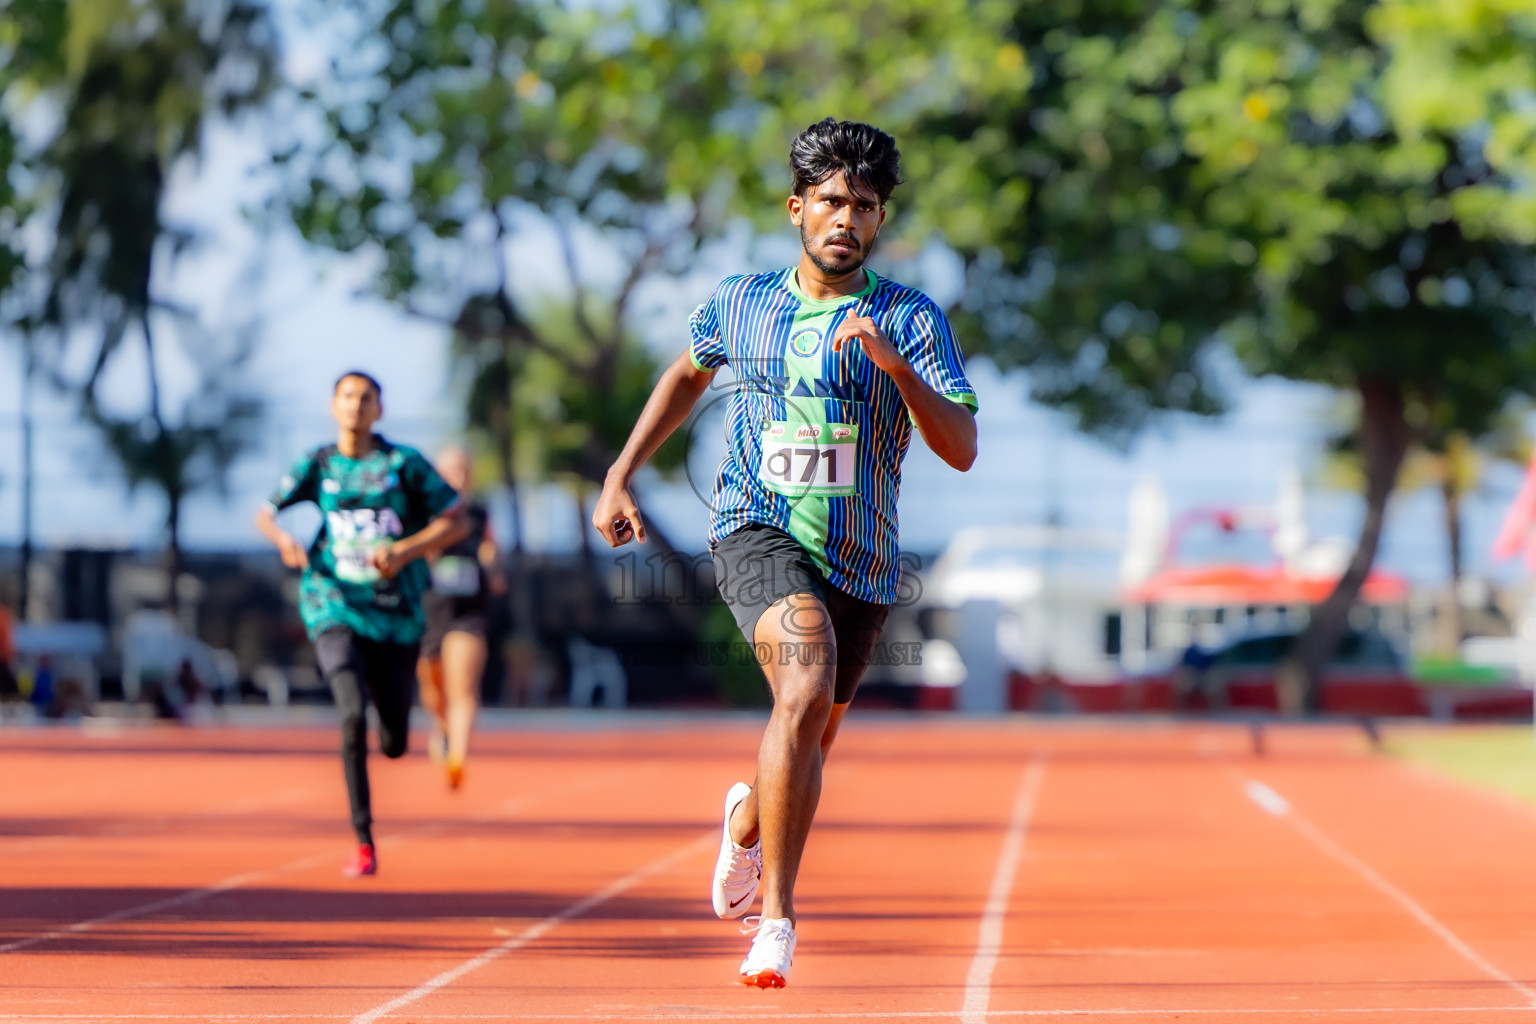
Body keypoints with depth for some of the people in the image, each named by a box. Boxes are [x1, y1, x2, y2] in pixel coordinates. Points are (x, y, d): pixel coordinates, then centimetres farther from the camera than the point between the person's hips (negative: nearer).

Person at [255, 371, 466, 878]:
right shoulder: (318, 465, 5)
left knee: (393, 744, 4)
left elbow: (454, 522, 1)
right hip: (335, 608, -1)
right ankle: (364, 844, -16)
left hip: (396, 618, 1)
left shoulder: (404, 464, 0)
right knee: (353, 716, -23)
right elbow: (265, 514, 14)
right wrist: (284, 540, -10)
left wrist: (405, 551, -15)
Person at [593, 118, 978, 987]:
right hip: (758, 532, -2)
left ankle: (750, 818, 53)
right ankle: (776, 915, -25)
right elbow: (689, 373, 26)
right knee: (807, 690, -28)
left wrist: (895, 364, -27)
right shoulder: (741, 303, 4)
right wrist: (622, 476, 22)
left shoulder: (912, 319, -4)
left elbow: (963, 449, -14)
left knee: (810, 740, 15)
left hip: (861, 562, 2)